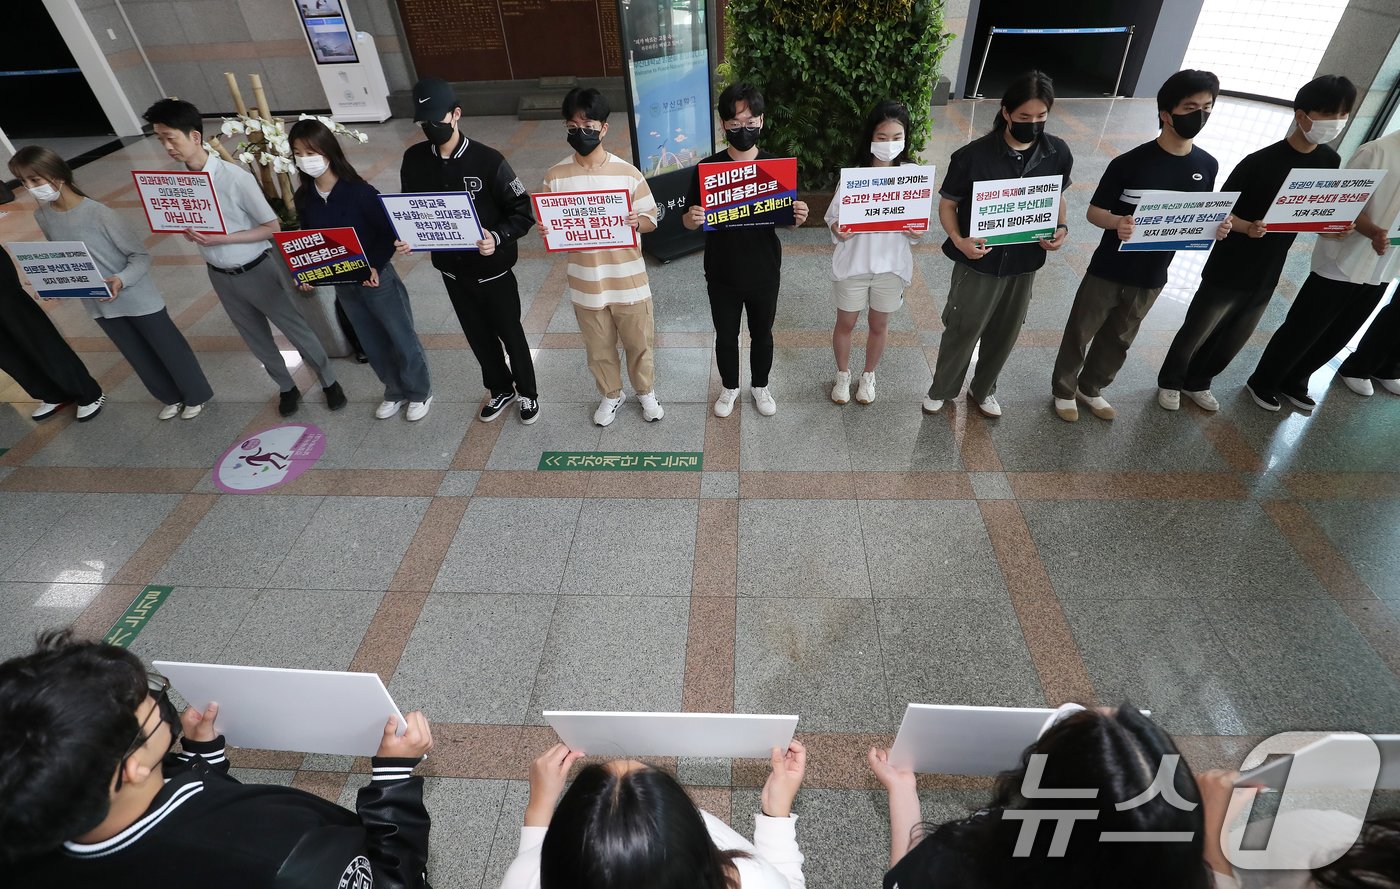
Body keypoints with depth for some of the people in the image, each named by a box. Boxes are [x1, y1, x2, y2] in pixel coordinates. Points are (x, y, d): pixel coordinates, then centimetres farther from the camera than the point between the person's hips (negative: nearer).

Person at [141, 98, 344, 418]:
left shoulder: (236, 177, -20)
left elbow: (273, 227, -16)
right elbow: (189, 223, 12)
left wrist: (222, 239, -23)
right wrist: (188, 232, -12)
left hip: (258, 271, -5)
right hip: (221, 277, 6)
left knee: (297, 330, 7)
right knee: (257, 340, 17)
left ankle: (329, 382, 27)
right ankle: (287, 388, 36)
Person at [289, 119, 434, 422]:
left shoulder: (359, 192, -19)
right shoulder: (303, 198, -2)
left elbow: (390, 232, -15)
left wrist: (375, 266, -23)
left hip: (377, 278, -5)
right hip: (343, 284, 6)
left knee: (402, 338, 8)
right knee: (372, 344, 17)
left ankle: (420, 392, 27)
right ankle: (395, 391, 36)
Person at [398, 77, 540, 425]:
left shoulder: (488, 160, -18)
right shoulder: (414, 159, -4)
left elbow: (522, 213, -14)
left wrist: (497, 237, -32)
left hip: (492, 270, -4)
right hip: (451, 270, 5)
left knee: (509, 333, 12)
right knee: (478, 336, 19)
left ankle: (527, 391, 34)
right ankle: (501, 389, 42)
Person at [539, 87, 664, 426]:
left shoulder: (628, 173, -10)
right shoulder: (555, 176, -6)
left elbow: (651, 219, -2)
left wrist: (637, 222, -26)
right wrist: (545, 232, -22)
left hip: (628, 282, -1)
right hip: (586, 284, 1)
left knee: (638, 342, 16)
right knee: (598, 348, 18)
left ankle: (645, 391, 42)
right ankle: (610, 395, 43)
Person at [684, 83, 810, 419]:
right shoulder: (707, 167, -10)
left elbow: (786, 218, 1)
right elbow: (689, 221, -5)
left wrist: (798, 217, -22)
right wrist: (692, 217, -30)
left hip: (764, 273, 1)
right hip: (722, 275, 0)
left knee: (762, 335, 18)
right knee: (726, 336, 16)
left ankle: (760, 386, 43)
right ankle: (730, 387, 41)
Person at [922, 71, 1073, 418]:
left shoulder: (1058, 153, -5)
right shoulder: (973, 156, -17)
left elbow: (1058, 197, 11)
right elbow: (947, 203, -8)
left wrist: (1061, 227, -9)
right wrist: (959, 240, -24)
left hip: (1024, 263, 4)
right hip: (979, 262, -4)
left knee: (1004, 334, 18)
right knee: (962, 332, 9)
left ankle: (983, 390, 41)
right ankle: (942, 389, 33)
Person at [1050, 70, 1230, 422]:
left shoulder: (1207, 166, 0)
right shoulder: (1130, 163, -15)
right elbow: (1094, 211, -10)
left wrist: (1216, 228, -13)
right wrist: (1116, 222, -32)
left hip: (1152, 277, 5)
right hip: (1108, 271, -4)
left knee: (1118, 339, 18)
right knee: (1080, 333, 9)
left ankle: (1091, 388, 38)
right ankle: (1064, 389, 29)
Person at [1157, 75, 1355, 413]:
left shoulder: (1330, 162, 1)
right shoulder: (1260, 162, -18)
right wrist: (1247, 227, -32)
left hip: (1267, 276, 6)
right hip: (1227, 272, -6)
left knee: (1233, 341, 18)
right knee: (1194, 334, 8)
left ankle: (1197, 383, 37)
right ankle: (1169, 382, 29)